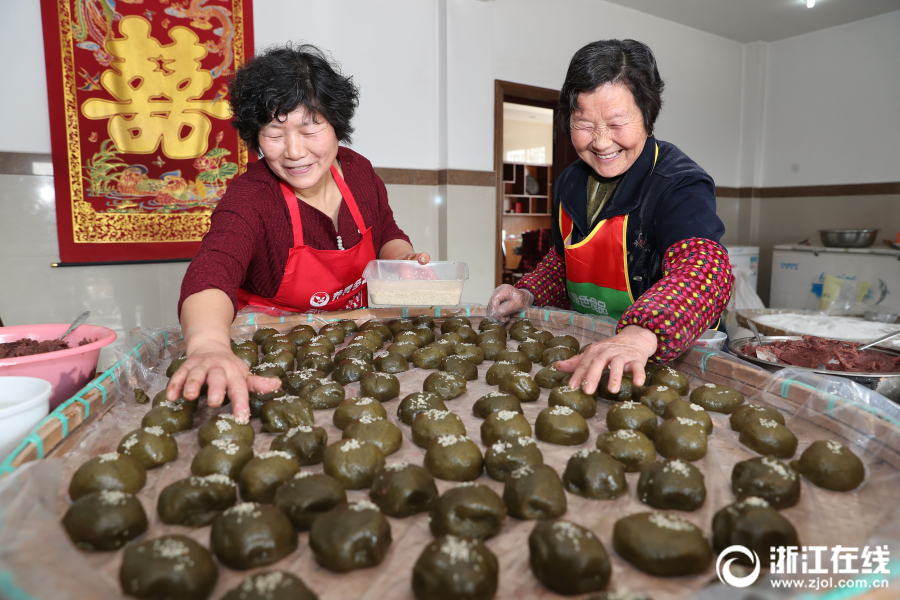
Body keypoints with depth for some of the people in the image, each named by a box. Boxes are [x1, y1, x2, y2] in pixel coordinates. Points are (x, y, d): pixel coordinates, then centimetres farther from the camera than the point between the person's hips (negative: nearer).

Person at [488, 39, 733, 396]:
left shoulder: (680, 185, -13)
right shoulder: (569, 183, 7)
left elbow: (703, 267, -32)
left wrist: (641, 335, -50)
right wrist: (528, 294, 3)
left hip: (667, 358, -4)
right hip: (582, 348, 5)